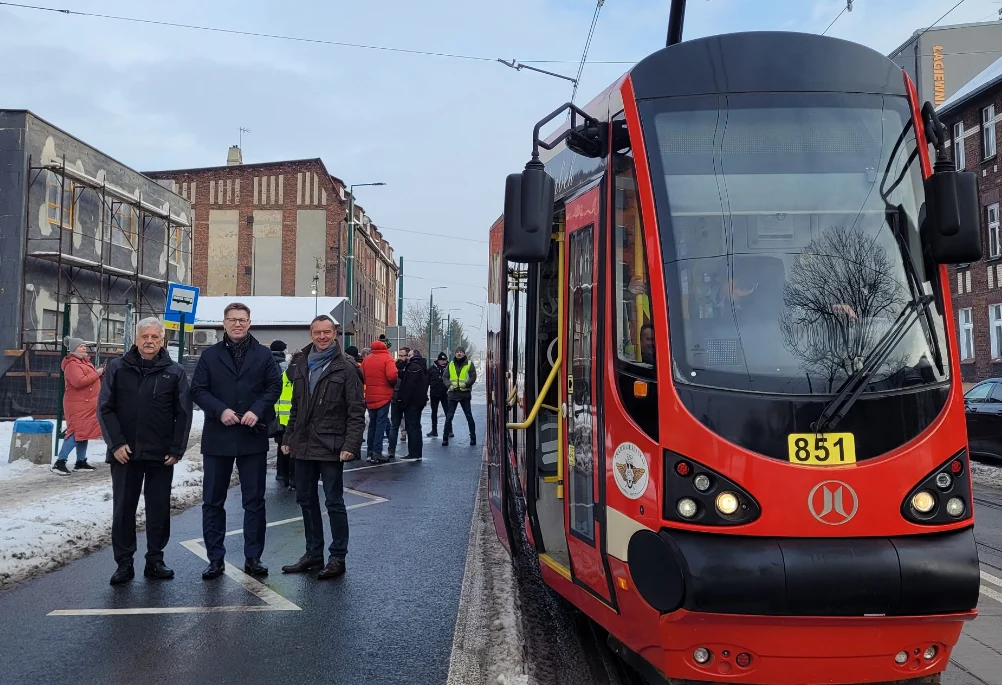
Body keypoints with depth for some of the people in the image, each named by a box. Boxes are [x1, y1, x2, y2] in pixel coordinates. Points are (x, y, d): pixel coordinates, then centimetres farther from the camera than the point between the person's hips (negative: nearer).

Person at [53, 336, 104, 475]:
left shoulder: (84, 362, 18)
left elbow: (90, 379, 28)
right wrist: (96, 374, -18)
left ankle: (81, 462, 17)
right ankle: (59, 462, -11)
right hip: (77, 405, -10)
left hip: (87, 404, 10)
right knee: (76, 433, -14)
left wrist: (100, 374, 8)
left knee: (84, 432, 12)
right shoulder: (72, 364, -13)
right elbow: (79, 382, -25)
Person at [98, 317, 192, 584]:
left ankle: (155, 560, 19)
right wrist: (116, 443, -9)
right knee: (123, 509, 6)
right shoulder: (118, 368, 3)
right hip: (124, 452, 0)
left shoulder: (175, 372, 1)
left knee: (159, 510, 7)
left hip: (161, 454, 0)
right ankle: (124, 563, 16)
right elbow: (105, 408, 1)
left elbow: (183, 413, 1)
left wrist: (177, 449, -5)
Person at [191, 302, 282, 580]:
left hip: (253, 436, 0)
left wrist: (257, 411, -15)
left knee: (254, 500, 5)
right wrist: (220, 410, -15)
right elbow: (198, 390, 0)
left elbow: (274, 386, 1)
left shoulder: (264, 355, 5)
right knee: (212, 501, 5)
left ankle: (253, 558, 15)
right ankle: (215, 559, 16)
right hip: (217, 436, 1)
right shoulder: (210, 355, 6)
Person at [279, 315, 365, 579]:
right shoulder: (301, 365, 11)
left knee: (334, 502, 1)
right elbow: (296, 407, 17)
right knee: (306, 500, 13)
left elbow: (356, 411, -11)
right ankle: (313, 553, 25)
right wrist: (289, 438, 12)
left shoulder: (345, 367, -7)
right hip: (303, 445, 6)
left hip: (330, 447, -6)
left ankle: (338, 557, 11)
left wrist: (351, 445, -19)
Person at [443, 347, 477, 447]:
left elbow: (473, 377, -3)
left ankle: (473, 437, 13)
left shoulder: (469, 364, 1)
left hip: (465, 393, -2)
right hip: (453, 393, 2)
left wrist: (466, 384, -18)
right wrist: (449, 385, -8)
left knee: (469, 416, 5)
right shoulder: (450, 364, 10)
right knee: (449, 416, 1)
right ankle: (445, 438, 6)